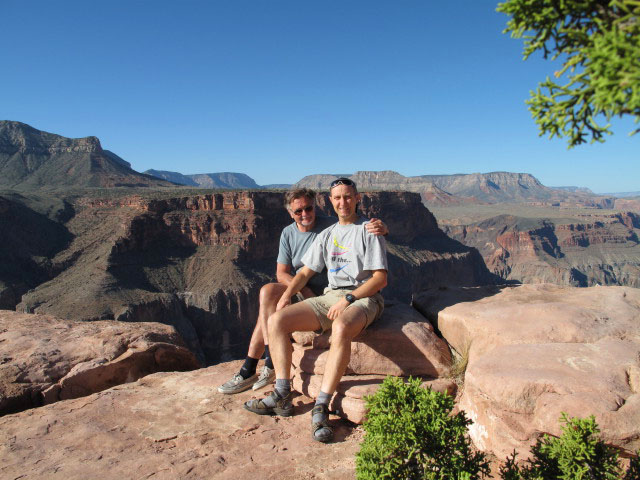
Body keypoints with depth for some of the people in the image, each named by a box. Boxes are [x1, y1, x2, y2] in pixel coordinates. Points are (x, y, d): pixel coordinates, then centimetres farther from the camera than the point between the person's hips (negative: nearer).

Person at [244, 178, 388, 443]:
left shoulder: (369, 230, 1)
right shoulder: (327, 235, 19)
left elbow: (380, 278, -7)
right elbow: (305, 272, 18)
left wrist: (348, 299, -18)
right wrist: (286, 296, 0)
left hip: (363, 298, -6)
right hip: (330, 296, 6)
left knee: (340, 328, -40)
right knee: (276, 320, -12)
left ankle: (321, 407, -32)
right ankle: (282, 397, -11)